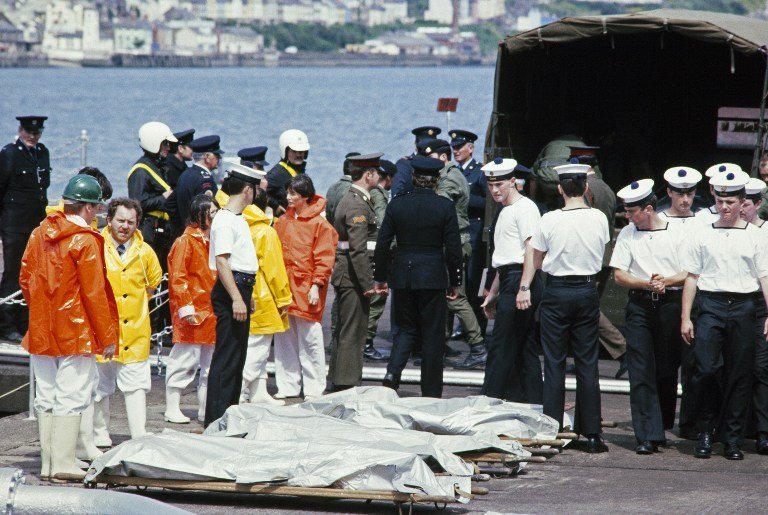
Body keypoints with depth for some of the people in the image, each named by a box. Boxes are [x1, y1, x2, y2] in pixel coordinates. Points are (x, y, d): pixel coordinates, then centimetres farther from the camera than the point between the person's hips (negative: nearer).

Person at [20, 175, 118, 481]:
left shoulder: (39, 234, 6)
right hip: (76, 333, -6)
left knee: (45, 396, 11)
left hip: (40, 331, 7)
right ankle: (63, 462, -5)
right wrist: (107, 337, -8)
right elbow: (94, 293, -14)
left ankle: (47, 463, 14)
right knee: (71, 397, -3)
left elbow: (25, 280, 11)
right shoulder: (85, 241, -13)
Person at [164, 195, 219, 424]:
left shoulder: (213, 240, 15)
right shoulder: (186, 241, -9)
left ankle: (205, 410, 17)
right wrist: (185, 307, -19)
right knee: (184, 361, -4)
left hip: (212, 311, 8)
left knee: (211, 363, 10)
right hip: (193, 312, -8)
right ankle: (172, 409, 3)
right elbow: (177, 276, -13)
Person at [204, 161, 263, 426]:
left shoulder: (238, 218, 17)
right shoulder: (225, 220, -14)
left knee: (237, 355, 14)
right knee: (227, 357, -9)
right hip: (230, 290, -10)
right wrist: (237, 298, -25)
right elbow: (221, 261, -21)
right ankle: (216, 421, -8)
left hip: (240, 288, 10)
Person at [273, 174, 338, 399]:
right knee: (284, 339, 8)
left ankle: (314, 389, 4)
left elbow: (324, 258, -7)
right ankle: (287, 387, 16)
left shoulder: (320, 224, -6)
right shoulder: (283, 221, 12)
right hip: (283, 288, 6)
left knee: (310, 340, -2)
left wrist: (316, 285, -13)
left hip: (306, 288, -6)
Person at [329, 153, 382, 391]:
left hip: (344, 275, 11)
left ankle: (339, 383, 22)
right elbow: (358, 249, -22)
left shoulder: (351, 200, 17)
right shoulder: (357, 206, -16)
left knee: (347, 333, 16)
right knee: (353, 335, -8)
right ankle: (347, 384, -6)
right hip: (353, 276, -11)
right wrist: (367, 284, -20)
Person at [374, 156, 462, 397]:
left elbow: (382, 244, 1)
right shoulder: (445, 206, -7)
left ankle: (392, 373, -7)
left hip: (402, 277, 2)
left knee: (406, 329, 16)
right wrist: (454, 283, 4)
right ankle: (431, 393, 9)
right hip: (433, 277, -2)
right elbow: (453, 248, -6)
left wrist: (380, 277, 11)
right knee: (432, 335, 6)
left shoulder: (397, 204, -1)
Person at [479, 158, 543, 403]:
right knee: (525, 348, 9)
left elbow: (531, 250, -18)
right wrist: (493, 292, 27)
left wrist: (524, 288, -26)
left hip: (521, 281, -10)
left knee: (501, 348, -10)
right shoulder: (505, 212, 23)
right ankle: (533, 401, 11)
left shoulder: (524, 208, -8)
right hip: (509, 282, 10)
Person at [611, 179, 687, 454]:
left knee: (667, 370, 4)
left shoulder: (678, 232, 1)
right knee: (641, 372, -7)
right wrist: (647, 284, -12)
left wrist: (666, 281, -15)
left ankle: (662, 426, 20)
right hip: (640, 305, 1)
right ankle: (648, 436, -9)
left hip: (671, 303, -1)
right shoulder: (627, 234, 7)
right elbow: (619, 274, 4)